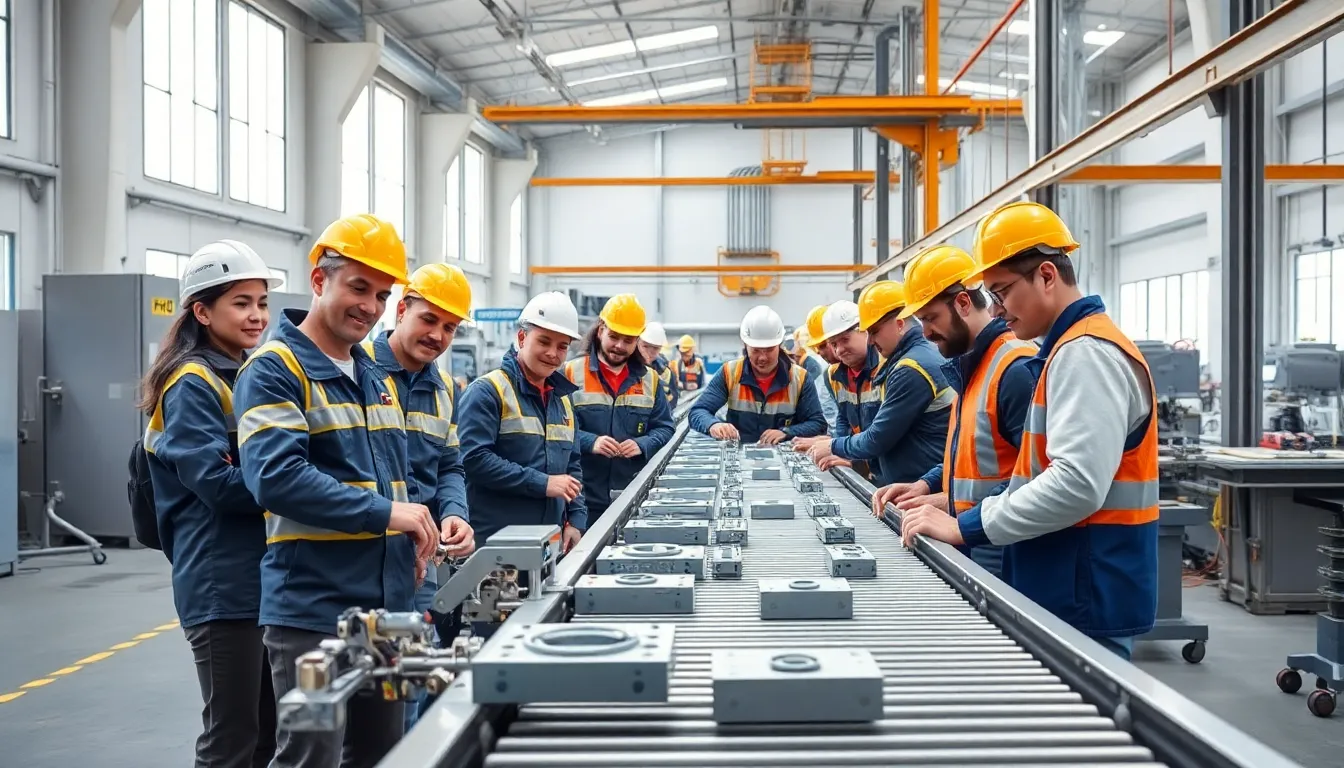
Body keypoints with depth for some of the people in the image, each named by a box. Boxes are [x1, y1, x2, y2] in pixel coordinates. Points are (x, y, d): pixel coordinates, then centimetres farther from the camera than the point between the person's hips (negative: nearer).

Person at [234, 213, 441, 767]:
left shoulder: (376, 376, 16)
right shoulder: (274, 370, -10)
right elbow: (277, 477, -24)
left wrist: (411, 533, 3)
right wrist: (384, 513, -23)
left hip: (385, 603, 8)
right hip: (313, 610, -8)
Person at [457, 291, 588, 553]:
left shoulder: (562, 399, 16)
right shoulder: (487, 391, -8)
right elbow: (474, 458, -18)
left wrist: (576, 520, 6)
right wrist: (542, 483, -19)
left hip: (550, 542, 7)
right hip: (494, 542, -7)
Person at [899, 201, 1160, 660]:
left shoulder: (1086, 352, -17)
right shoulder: (1069, 350, 15)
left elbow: (1077, 484, -27)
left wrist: (966, 527, -21)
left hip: (1086, 602, -10)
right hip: (1068, 592, 10)